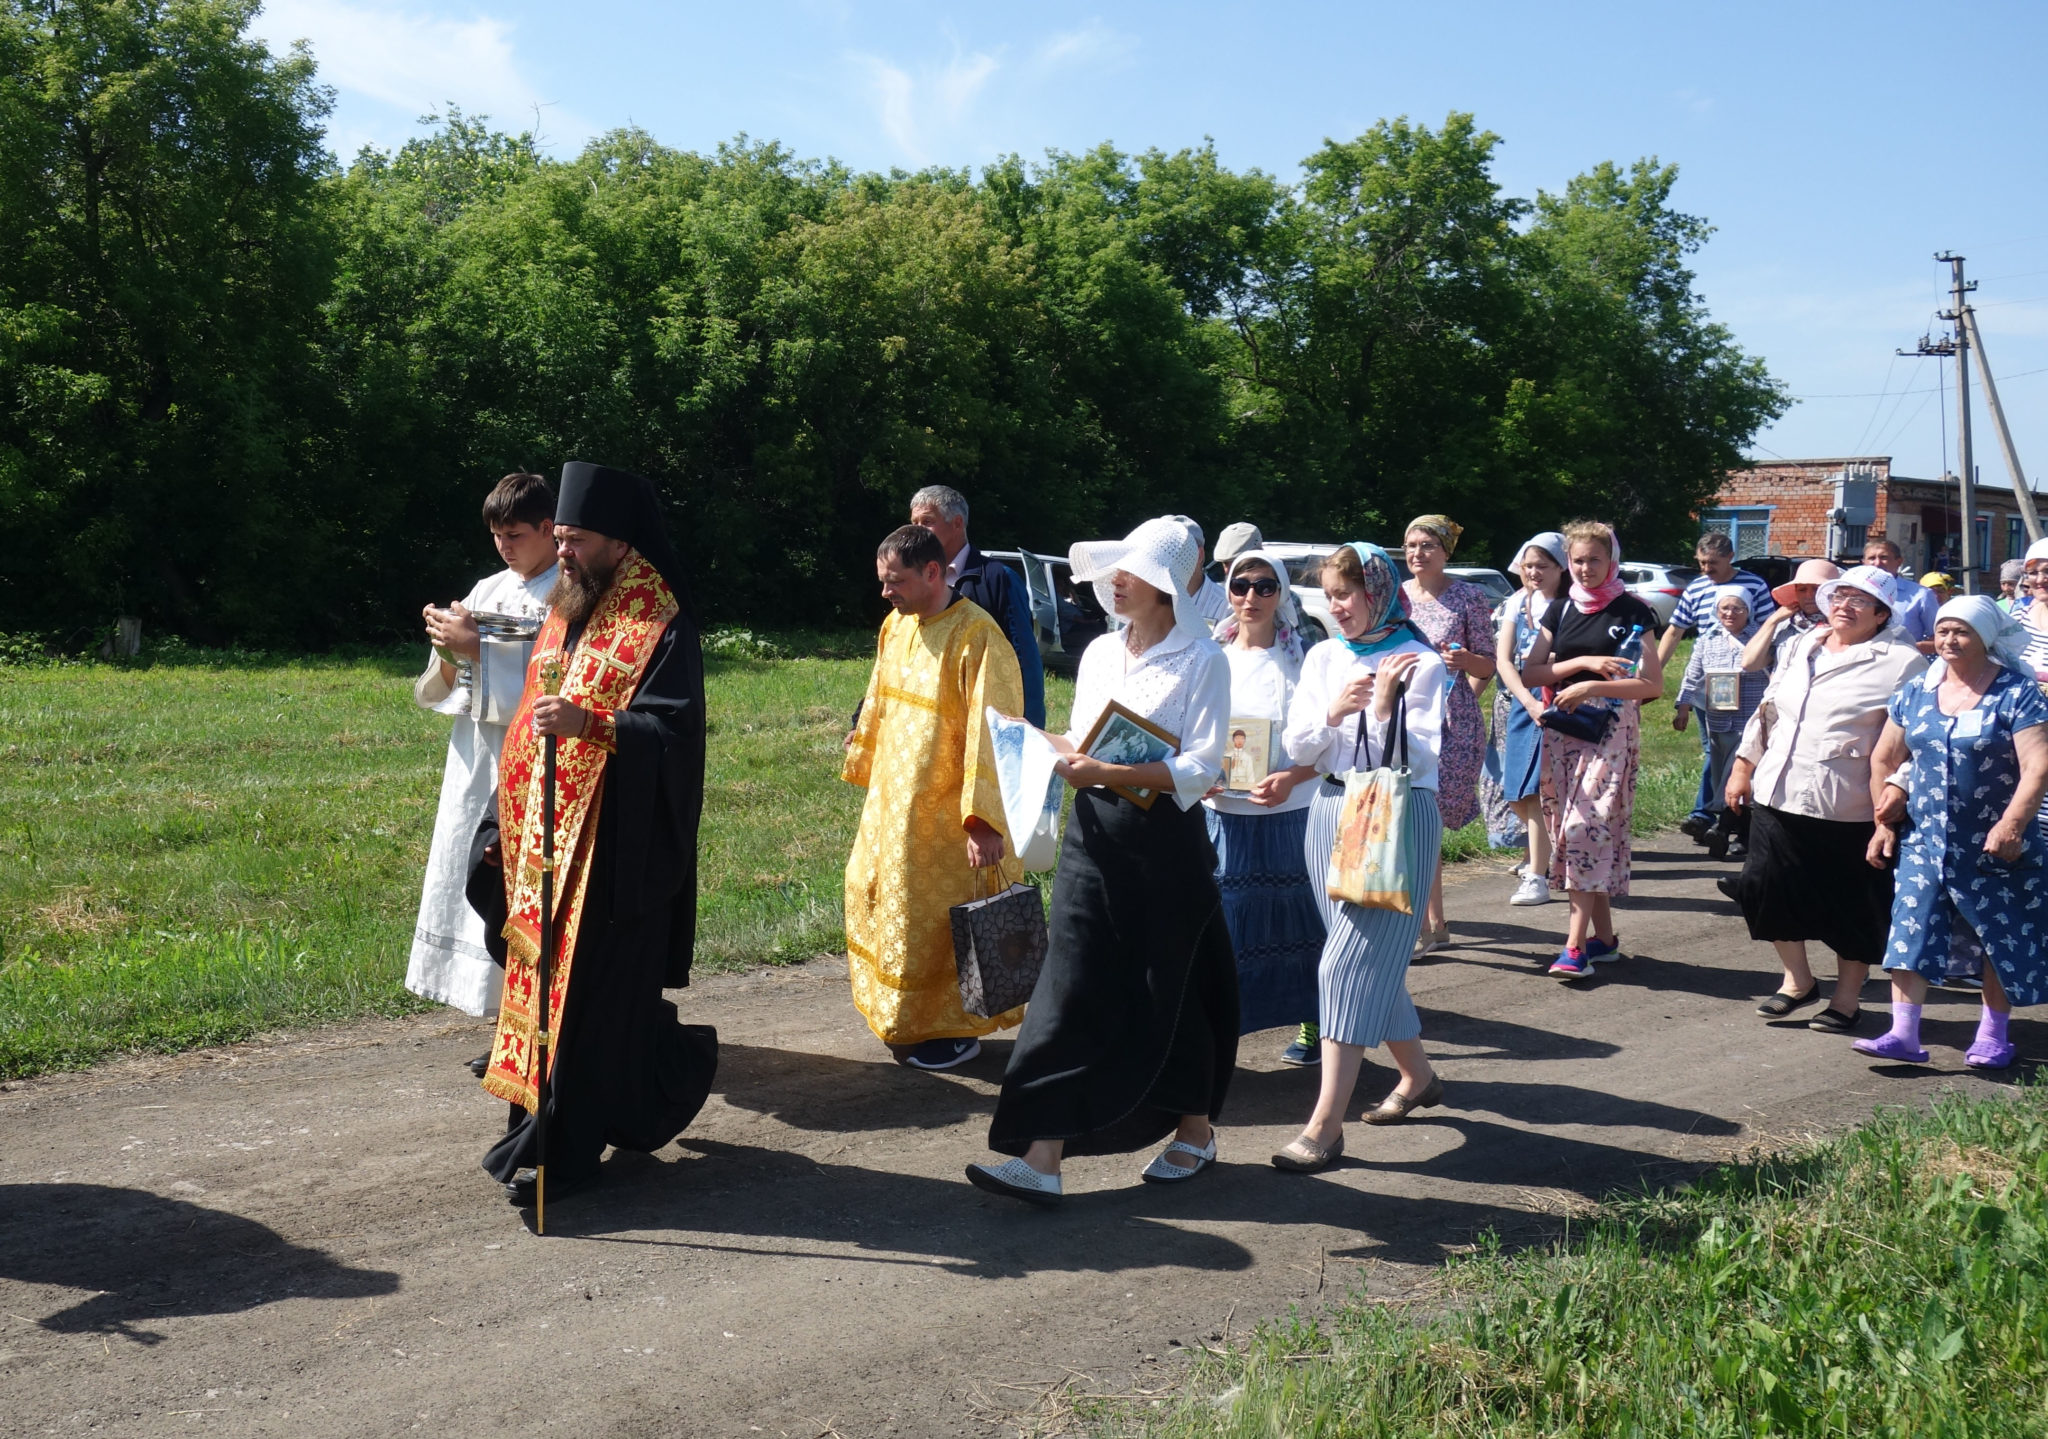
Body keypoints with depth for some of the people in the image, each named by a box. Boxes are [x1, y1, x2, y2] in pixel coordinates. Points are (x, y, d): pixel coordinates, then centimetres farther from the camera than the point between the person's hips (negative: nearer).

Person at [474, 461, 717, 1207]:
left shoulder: (659, 628, -9)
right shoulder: (563, 619, 15)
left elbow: (676, 732, -19)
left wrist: (593, 724, -33)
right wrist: (505, 828, 15)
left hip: (615, 846, -8)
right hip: (544, 841, 8)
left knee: (589, 987, -6)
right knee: (542, 975, 10)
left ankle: (562, 1146, 0)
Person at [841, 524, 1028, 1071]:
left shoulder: (977, 637, -21)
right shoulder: (896, 626, 4)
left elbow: (991, 734, -23)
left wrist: (984, 819, -26)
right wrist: (865, 768, 23)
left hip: (946, 814, -8)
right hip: (895, 800, 8)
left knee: (944, 920, 2)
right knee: (883, 898, 15)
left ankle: (957, 1030, 18)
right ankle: (909, 1021, 31)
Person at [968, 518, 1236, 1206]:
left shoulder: (1202, 660, -7)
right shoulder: (1099, 653, 11)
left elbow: (1201, 766, -14)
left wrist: (1110, 773, -24)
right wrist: (1052, 747, -2)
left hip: (1166, 842, -5)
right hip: (1094, 836, 5)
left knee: (1171, 992, 8)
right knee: (1069, 990, -2)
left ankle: (1196, 1131, 30)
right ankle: (1041, 1157, -3)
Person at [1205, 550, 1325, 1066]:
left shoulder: (1301, 659, 0)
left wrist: (1292, 777, -19)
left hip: (1289, 814, -2)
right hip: (1223, 814, 2)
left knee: (1296, 922, 6)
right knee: (1219, 922, 0)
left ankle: (1311, 1027, 22)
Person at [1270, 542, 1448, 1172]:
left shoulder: (1421, 663, -6)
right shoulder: (1324, 657, 9)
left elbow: (1417, 760, -11)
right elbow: (1298, 748, 4)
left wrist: (1382, 707, -21)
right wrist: (1334, 713, -13)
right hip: (1333, 813, 6)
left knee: (1351, 964, -12)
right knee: (1373, 962, 14)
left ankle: (1325, 1125, -12)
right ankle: (1417, 1077, 35)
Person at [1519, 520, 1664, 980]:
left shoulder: (1632, 611, -2)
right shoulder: (1561, 609, 11)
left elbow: (1653, 684, -7)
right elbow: (1530, 673, 4)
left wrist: (1591, 686, -15)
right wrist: (1583, 661, -9)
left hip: (1612, 729, -5)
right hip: (1563, 730, 5)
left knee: (1589, 826, -16)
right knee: (1567, 829, 4)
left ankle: (1576, 943, -15)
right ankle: (1604, 937, 14)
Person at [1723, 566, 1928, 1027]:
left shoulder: (1902, 661, -5)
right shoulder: (1802, 648, 14)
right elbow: (1767, 709, 19)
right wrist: (1743, 765, 15)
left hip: (1849, 810, -5)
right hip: (1777, 798, 5)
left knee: (1850, 905, 5)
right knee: (1770, 889, 5)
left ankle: (1846, 998, 22)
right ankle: (1797, 980, 25)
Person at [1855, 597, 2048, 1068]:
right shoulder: (1916, 693, 4)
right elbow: (1884, 759, 13)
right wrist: (1884, 824, 8)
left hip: (1994, 847, -3)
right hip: (1925, 840, 3)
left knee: (2002, 939, 7)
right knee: (1911, 930, -6)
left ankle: (1993, 1035, 20)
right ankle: (1904, 1034, -6)